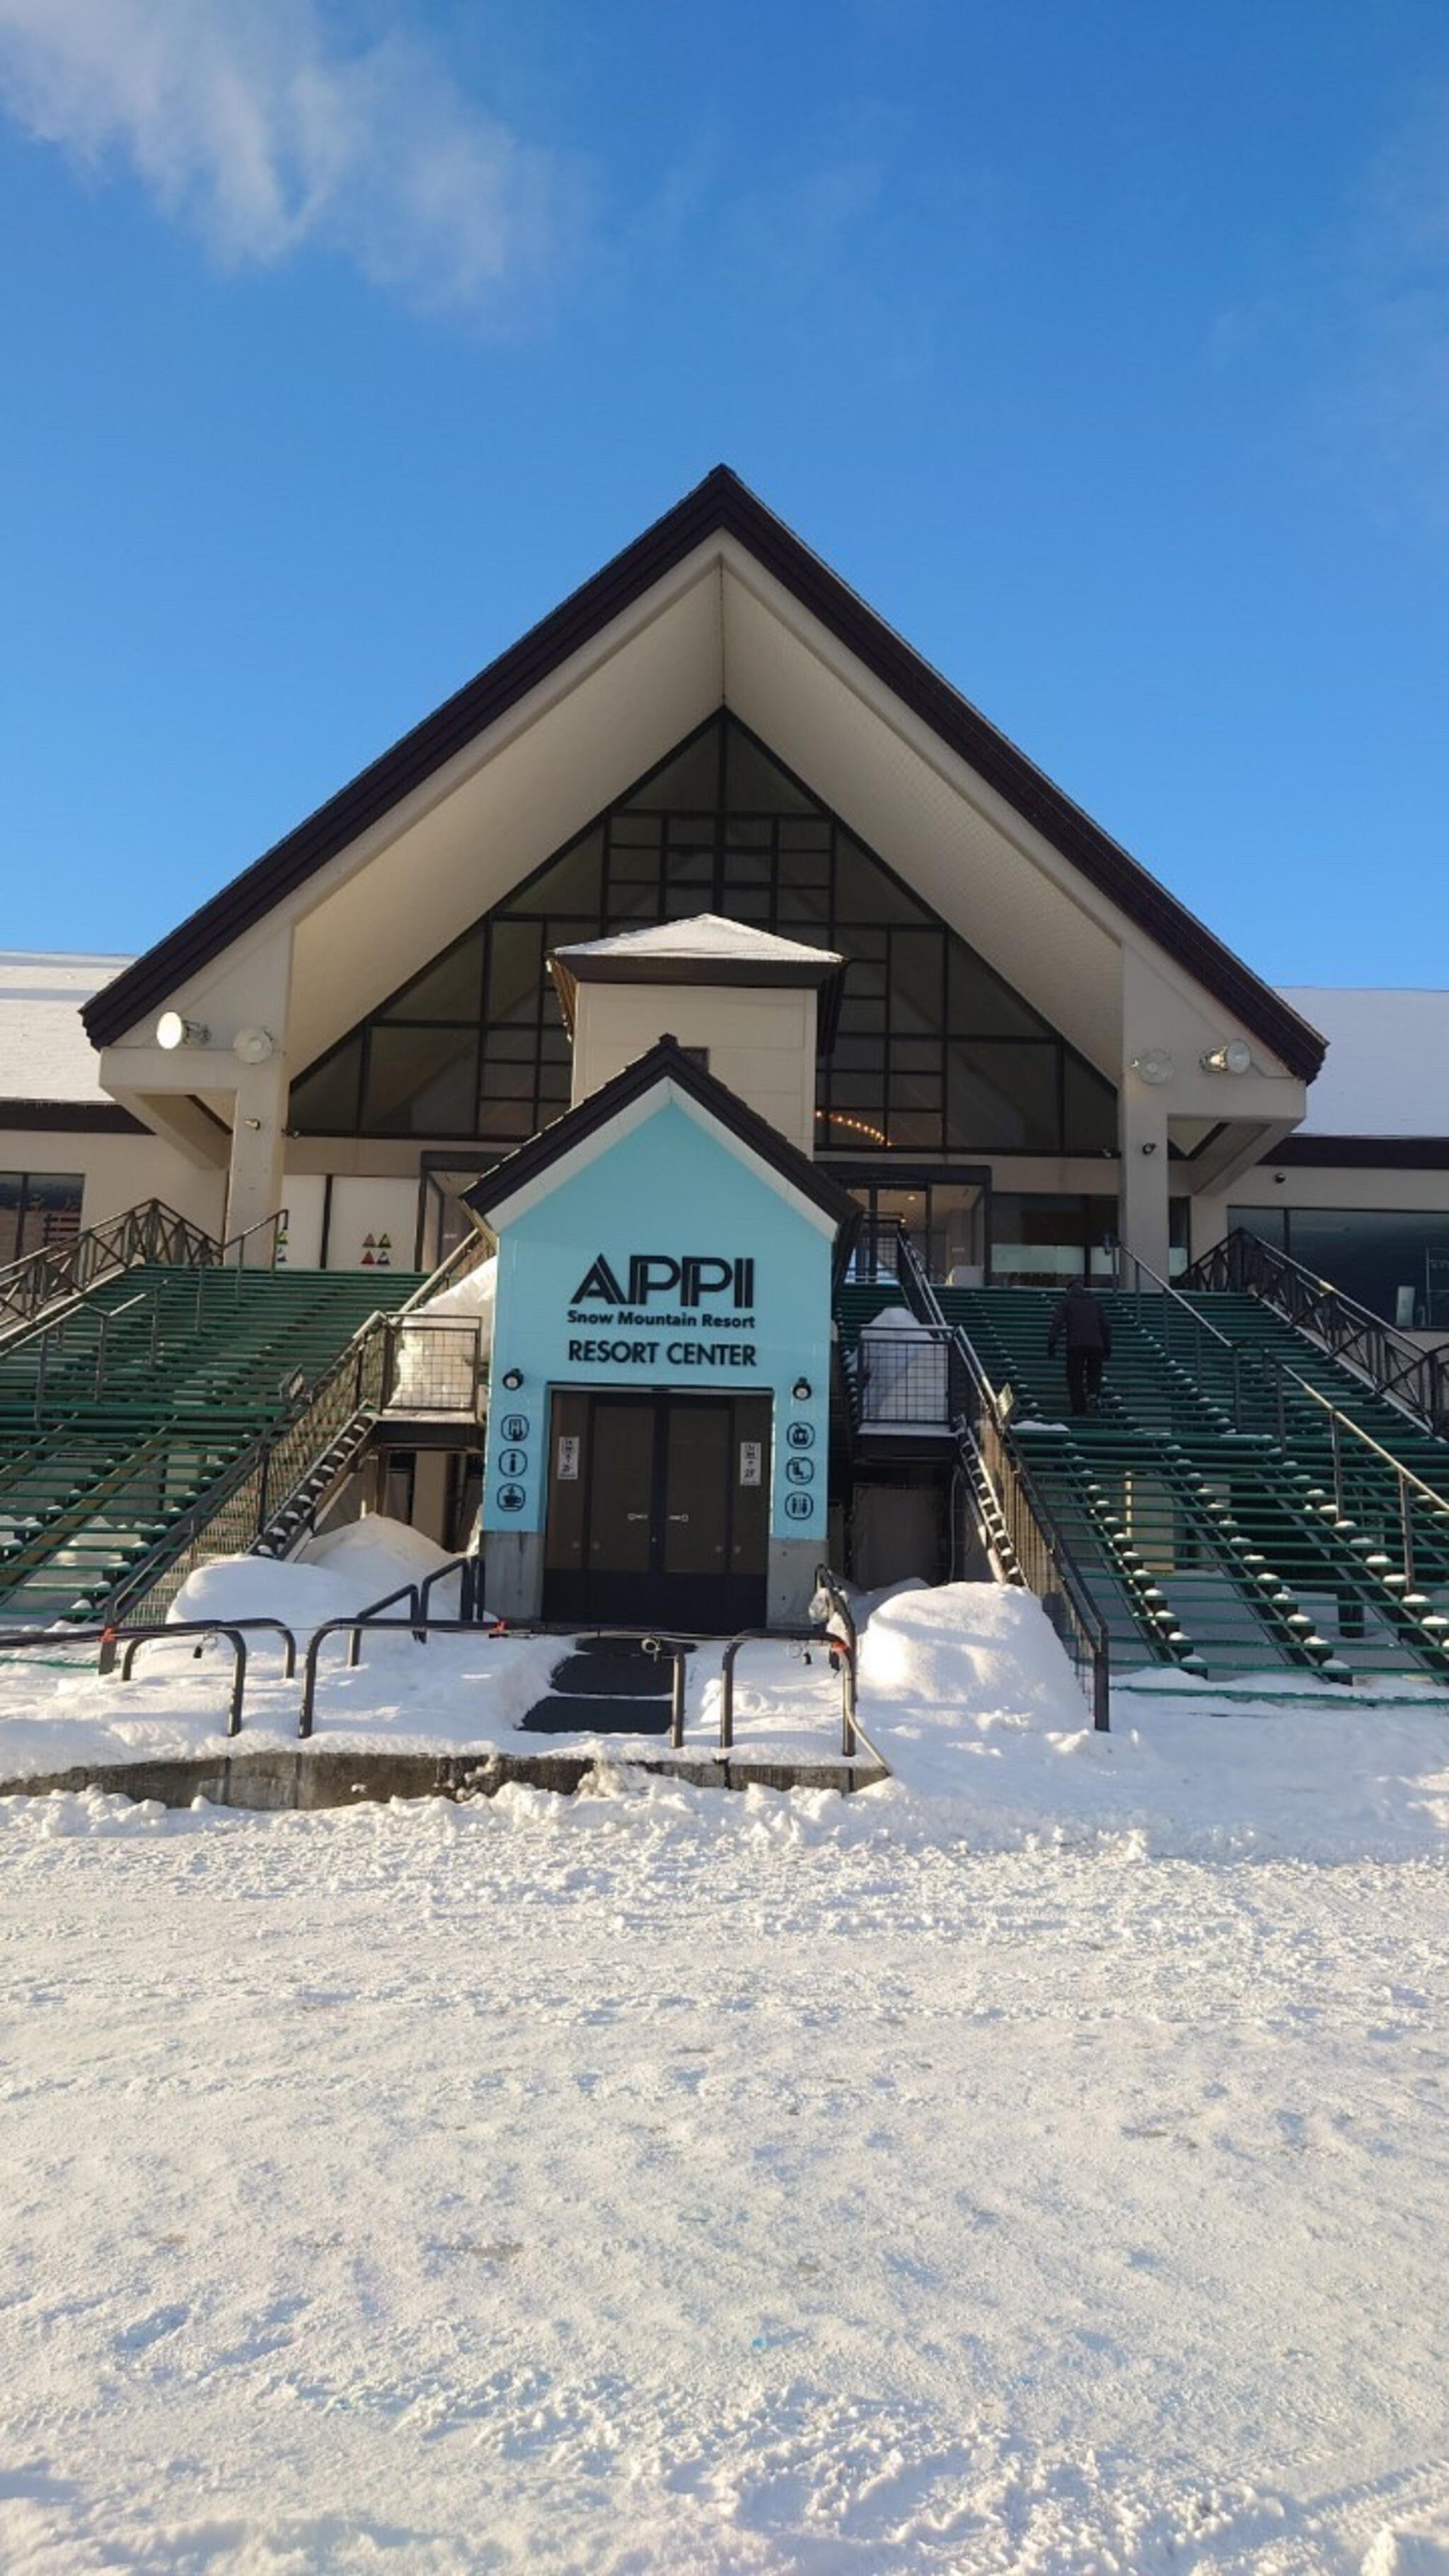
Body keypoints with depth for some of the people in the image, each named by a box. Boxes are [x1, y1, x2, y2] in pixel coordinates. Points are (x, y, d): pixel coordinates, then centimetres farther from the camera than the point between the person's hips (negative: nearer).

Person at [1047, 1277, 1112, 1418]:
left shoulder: (1066, 1302, 10)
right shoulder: (1096, 1301, 20)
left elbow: (1057, 1323, -3)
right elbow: (1106, 1326, 16)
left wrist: (1051, 1345, -6)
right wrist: (1108, 1348, 18)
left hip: (1076, 1344, -3)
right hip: (1096, 1345, 3)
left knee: (1075, 1377, 3)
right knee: (1094, 1374, 15)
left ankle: (1079, 1409, -3)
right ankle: (1094, 1395, -13)